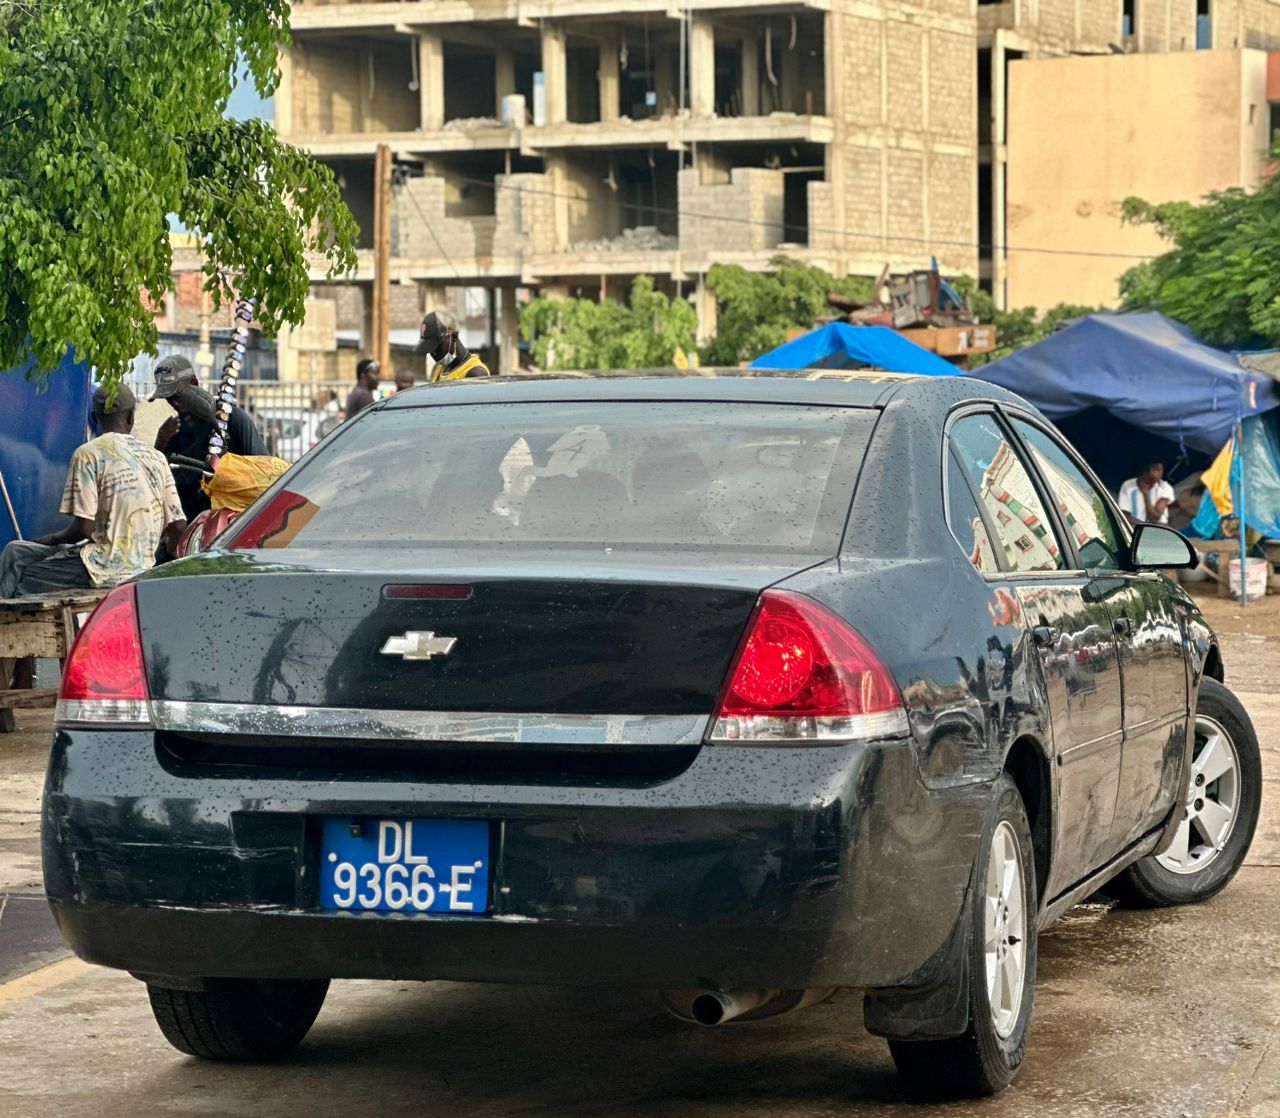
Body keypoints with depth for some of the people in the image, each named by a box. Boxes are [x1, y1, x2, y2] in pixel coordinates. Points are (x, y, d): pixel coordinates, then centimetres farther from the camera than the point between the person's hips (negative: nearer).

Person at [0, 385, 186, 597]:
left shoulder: (89, 454, -9)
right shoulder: (156, 458, 7)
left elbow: (85, 528, -14)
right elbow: (178, 526, 5)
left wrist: (54, 540, 5)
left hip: (104, 569, -7)